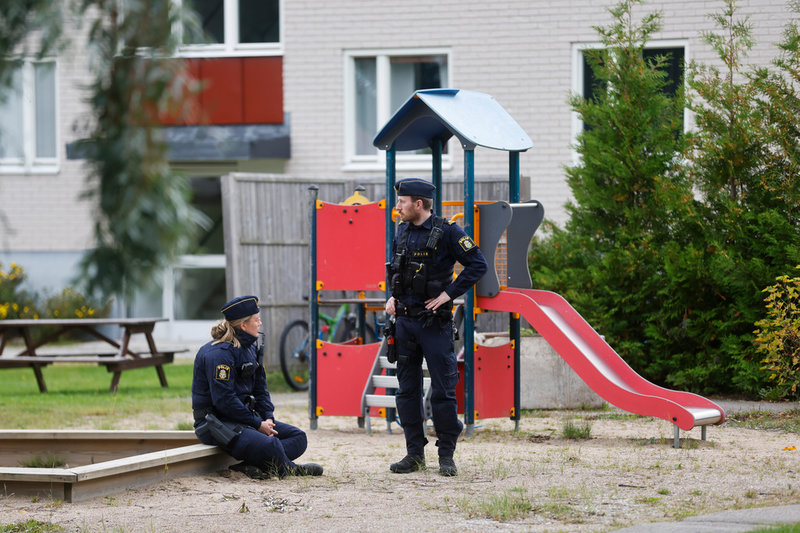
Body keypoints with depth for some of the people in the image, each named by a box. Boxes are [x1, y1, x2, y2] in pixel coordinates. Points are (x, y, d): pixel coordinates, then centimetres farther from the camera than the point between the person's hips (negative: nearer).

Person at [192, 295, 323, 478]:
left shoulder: (250, 349, 14)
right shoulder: (219, 353, -17)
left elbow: (260, 388, 18)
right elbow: (224, 399, -23)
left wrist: (268, 417, -1)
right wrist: (257, 424, -19)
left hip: (246, 417, 10)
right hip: (218, 422, -10)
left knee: (298, 437, -1)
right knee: (268, 445, -35)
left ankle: (252, 466, -21)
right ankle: (286, 468, -4)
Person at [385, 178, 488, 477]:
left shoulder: (447, 233, -9)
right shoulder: (402, 232, 10)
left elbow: (478, 265, -9)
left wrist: (449, 294, -13)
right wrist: (393, 296, 9)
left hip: (435, 322, -6)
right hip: (404, 320, 6)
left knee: (443, 390, -3)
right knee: (407, 389, 7)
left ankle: (447, 456, 3)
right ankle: (415, 454, 13)